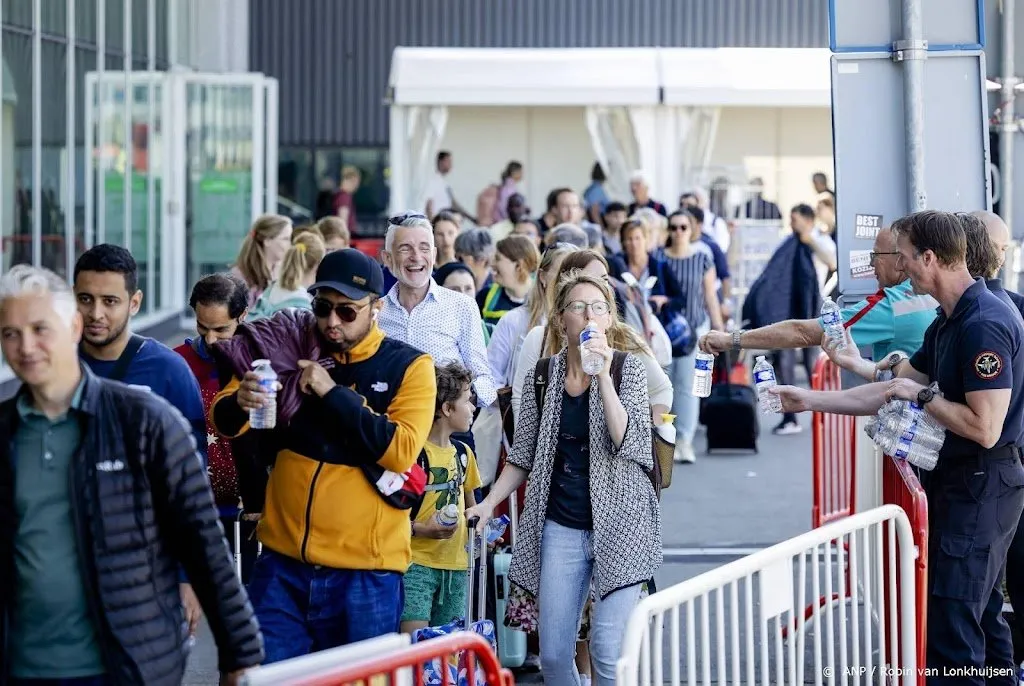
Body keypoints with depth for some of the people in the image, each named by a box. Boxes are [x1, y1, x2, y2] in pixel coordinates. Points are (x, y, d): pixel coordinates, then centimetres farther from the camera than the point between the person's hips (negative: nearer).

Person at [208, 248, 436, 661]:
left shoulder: (408, 367, -2)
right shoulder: (288, 350, 5)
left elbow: (401, 450, -15)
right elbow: (223, 422, 3)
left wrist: (333, 393, -18)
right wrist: (239, 402, -20)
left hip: (365, 574, -2)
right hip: (281, 563, 2)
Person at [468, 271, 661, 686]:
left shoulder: (628, 368, -2)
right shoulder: (542, 375, 6)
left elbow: (627, 442, -16)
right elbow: (523, 456, 13)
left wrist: (602, 375, -21)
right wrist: (489, 504, 1)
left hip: (617, 523, -3)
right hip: (559, 526, 3)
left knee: (609, 652, -10)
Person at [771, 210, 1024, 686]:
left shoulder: (984, 325, -21)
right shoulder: (948, 322, 12)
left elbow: (984, 428, -26)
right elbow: (890, 393, 18)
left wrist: (923, 394, -14)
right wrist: (809, 400, 16)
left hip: (983, 482, -11)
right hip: (966, 479, 11)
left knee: (952, 616, -8)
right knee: (982, 611, 18)